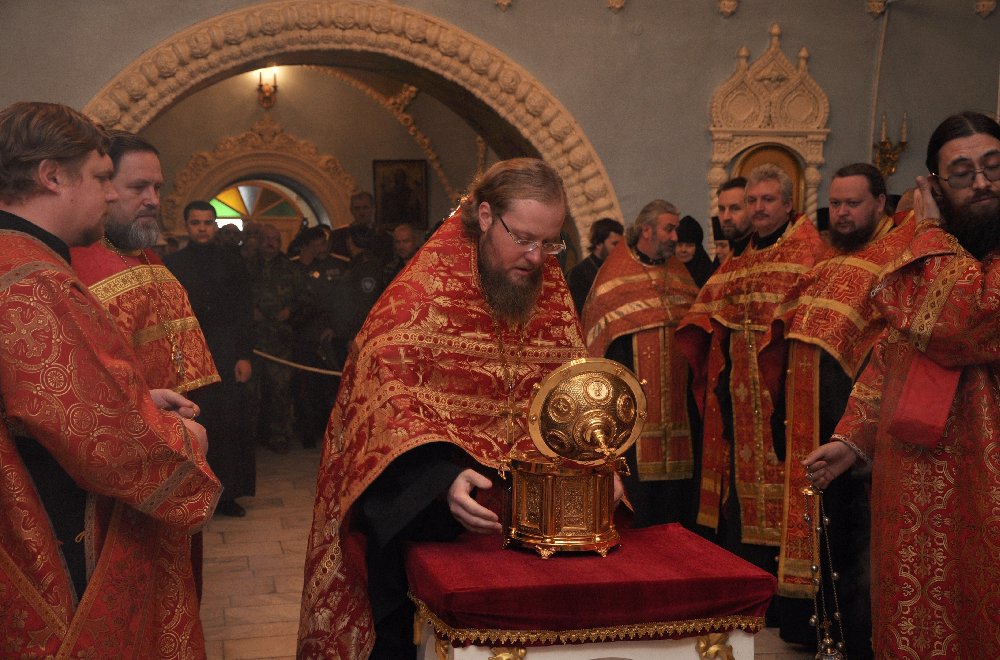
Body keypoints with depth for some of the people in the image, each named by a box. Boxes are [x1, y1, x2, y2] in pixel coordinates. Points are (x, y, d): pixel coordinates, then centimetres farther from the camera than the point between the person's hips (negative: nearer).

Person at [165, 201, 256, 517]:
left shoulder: (231, 262, 9)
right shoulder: (172, 264, 6)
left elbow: (244, 312, 8)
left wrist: (245, 355, 0)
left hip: (227, 356, 1)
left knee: (229, 423, 1)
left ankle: (227, 494, 11)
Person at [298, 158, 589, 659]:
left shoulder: (550, 286, 2)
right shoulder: (427, 284, -14)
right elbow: (385, 386, -22)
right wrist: (441, 477, -35)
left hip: (516, 501, 4)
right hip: (415, 501, -4)